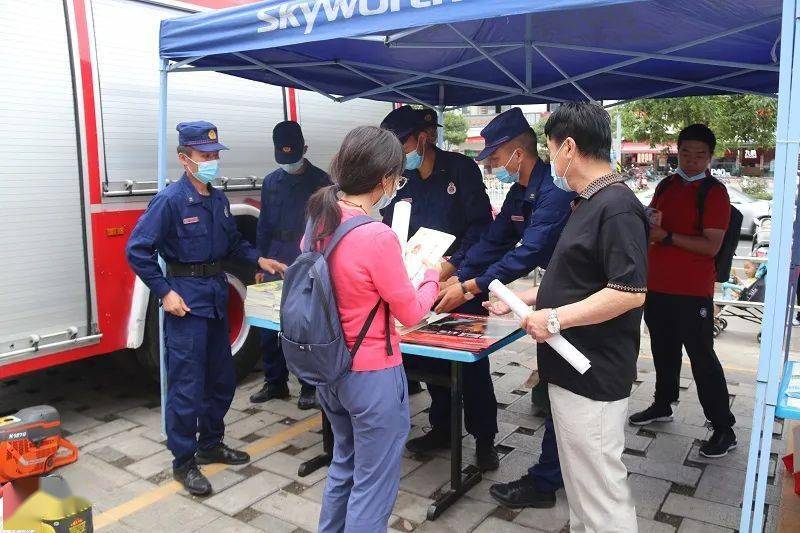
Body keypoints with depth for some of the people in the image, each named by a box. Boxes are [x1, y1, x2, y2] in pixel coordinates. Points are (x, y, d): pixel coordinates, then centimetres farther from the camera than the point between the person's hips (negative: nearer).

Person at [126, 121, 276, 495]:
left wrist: (258, 260, 7)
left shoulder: (218, 199, 9)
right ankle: (184, 461, 14)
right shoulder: (170, 200, -13)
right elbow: (138, 251, -14)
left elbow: (233, 242, 22)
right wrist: (165, 292, -16)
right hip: (186, 298, -8)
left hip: (216, 294, 8)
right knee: (187, 384, -1)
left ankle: (211, 444, 34)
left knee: (222, 378, 16)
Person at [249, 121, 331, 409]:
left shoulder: (321, 181, -1)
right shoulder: (271, 182, 11)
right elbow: (264, 226, 15)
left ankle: (309, 386, 15)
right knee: (267, 326, 6)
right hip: (275, 262, 4)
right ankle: (275, 382, 22)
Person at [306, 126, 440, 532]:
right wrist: (432, 276, 4)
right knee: (373, 486, 11)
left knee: (344, 465, 28)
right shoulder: (377, 237, -24)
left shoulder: (318, 223, -2)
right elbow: (411, 314, -13)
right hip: (372, 376, -8)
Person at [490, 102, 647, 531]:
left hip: (594, 377, -10)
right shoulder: (588, 204, 14)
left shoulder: (617, 207, -18)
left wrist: (556, 319, -22)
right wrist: (521, 299, 24)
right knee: (579, 482, 21)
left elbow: (630, 292, -25)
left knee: (600, 490, 1)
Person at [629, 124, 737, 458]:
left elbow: (711, 246, -17)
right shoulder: (667, 186, 10)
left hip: (692, 292, -6)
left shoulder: (714, 193, -9)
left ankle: (724, 429, 11)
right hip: (657, 285, 7)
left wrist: (667, 237, -22)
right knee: (663, 350, 19)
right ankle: (662, 405, 37)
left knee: (702, 358, -1)